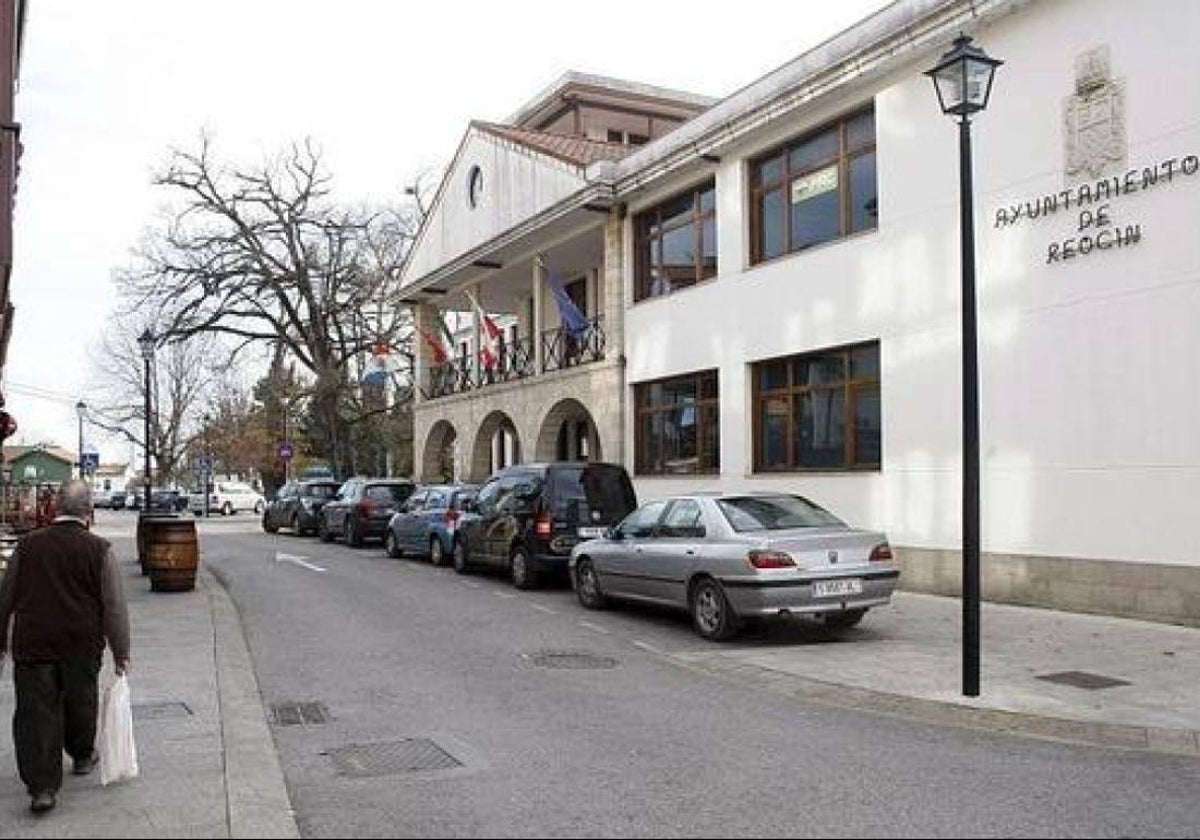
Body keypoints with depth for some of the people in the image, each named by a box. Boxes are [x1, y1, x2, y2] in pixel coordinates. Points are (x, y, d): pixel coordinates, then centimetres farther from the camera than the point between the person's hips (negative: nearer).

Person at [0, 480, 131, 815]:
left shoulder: (28, 545, 0)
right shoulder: (98, 549, -8)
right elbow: (115, 606, -6)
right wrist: (121, 652, 1)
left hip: (32, 645, 1)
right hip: (82, 646, -1)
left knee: (35, 713, 4)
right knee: (80, 703, 19)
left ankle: (41, 786, 0)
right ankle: (83, 756, 40)